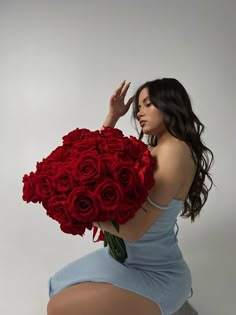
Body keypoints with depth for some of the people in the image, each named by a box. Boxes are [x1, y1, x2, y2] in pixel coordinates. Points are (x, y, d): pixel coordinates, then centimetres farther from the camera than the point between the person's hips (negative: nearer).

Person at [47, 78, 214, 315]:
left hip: (157, 275, -8)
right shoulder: (151, 151, 3)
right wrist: (112, 115, 4)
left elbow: (134, 229, -27)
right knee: (62, 287, 17)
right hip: (131, 259, 8)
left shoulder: (174, 150, -24)